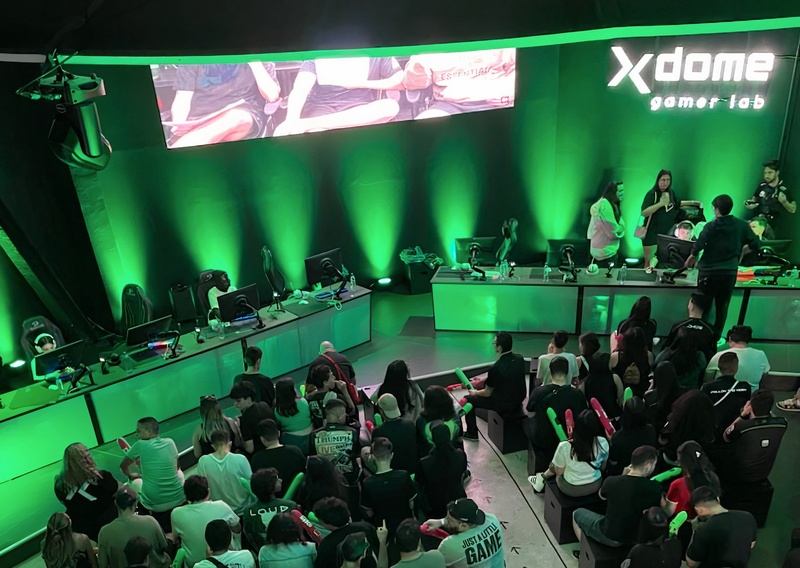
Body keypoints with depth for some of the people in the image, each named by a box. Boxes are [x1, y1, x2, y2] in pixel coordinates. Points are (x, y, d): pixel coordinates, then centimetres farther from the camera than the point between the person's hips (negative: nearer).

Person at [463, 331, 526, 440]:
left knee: (468, 399, 10)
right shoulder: (520, 358, -9)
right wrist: (488, 379, 18)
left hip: (503, 405, -7)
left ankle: (472, 433, 22)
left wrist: (475, 393, 6)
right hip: (518, 400, 7)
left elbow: (487, 393, -14)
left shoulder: (496, 368, -29)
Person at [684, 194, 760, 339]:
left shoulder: (711, 226, -7)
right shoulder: (742, 225, 3)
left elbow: (697, 248, -14)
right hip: (729, 272, 2)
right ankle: (716, 337, 15)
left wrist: (690, 261, 2)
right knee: (722, 306, 12)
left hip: (708, 271, -2)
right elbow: (755, 245, 4)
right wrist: (739, 252, 20)